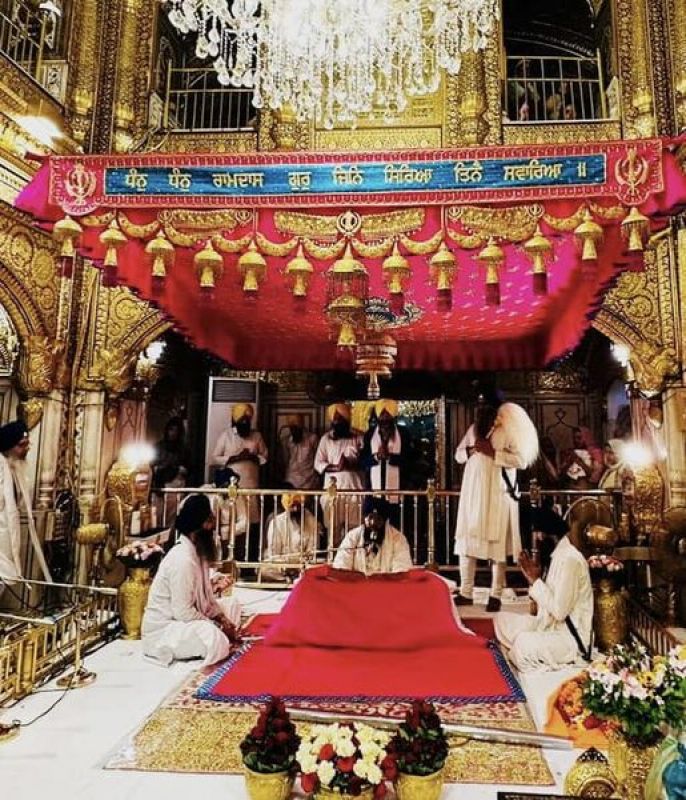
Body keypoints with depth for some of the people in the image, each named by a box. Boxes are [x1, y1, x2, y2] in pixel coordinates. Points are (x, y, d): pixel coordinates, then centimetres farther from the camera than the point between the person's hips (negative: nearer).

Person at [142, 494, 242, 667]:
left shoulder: (197, 551, 1)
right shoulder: (182, 559, -27)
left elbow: (205, 595, 10)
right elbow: (183, 612, -27)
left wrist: (223, 620, -4)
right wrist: (218, 626, -16)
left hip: (184, 616, 10)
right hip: (163, 628, -10)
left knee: (232, 604, 12)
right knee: (214, 638, -33)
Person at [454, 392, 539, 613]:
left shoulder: (508, 430, -4)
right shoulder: (474, 428, 14)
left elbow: (522, 459, -14)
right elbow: (458, 455, 15)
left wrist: (493, 453, -18)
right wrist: (472, 449, -6)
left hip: (496, 495, -5)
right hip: (472, 494, 5)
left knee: (497, 545, -3)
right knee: (466, 542, 5)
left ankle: (496, 596, 8)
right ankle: (466, 593, 14)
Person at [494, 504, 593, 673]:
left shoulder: (569, 559, -22)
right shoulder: (556, 555, 7)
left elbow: (559, 611, -26)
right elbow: (547, 603, 12)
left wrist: (535, 580, -18)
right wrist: (533, 577, -2)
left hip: (570, 637, -10)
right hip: (550, 625, 10)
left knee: (524, 642, -34)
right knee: (502, 618, 9)